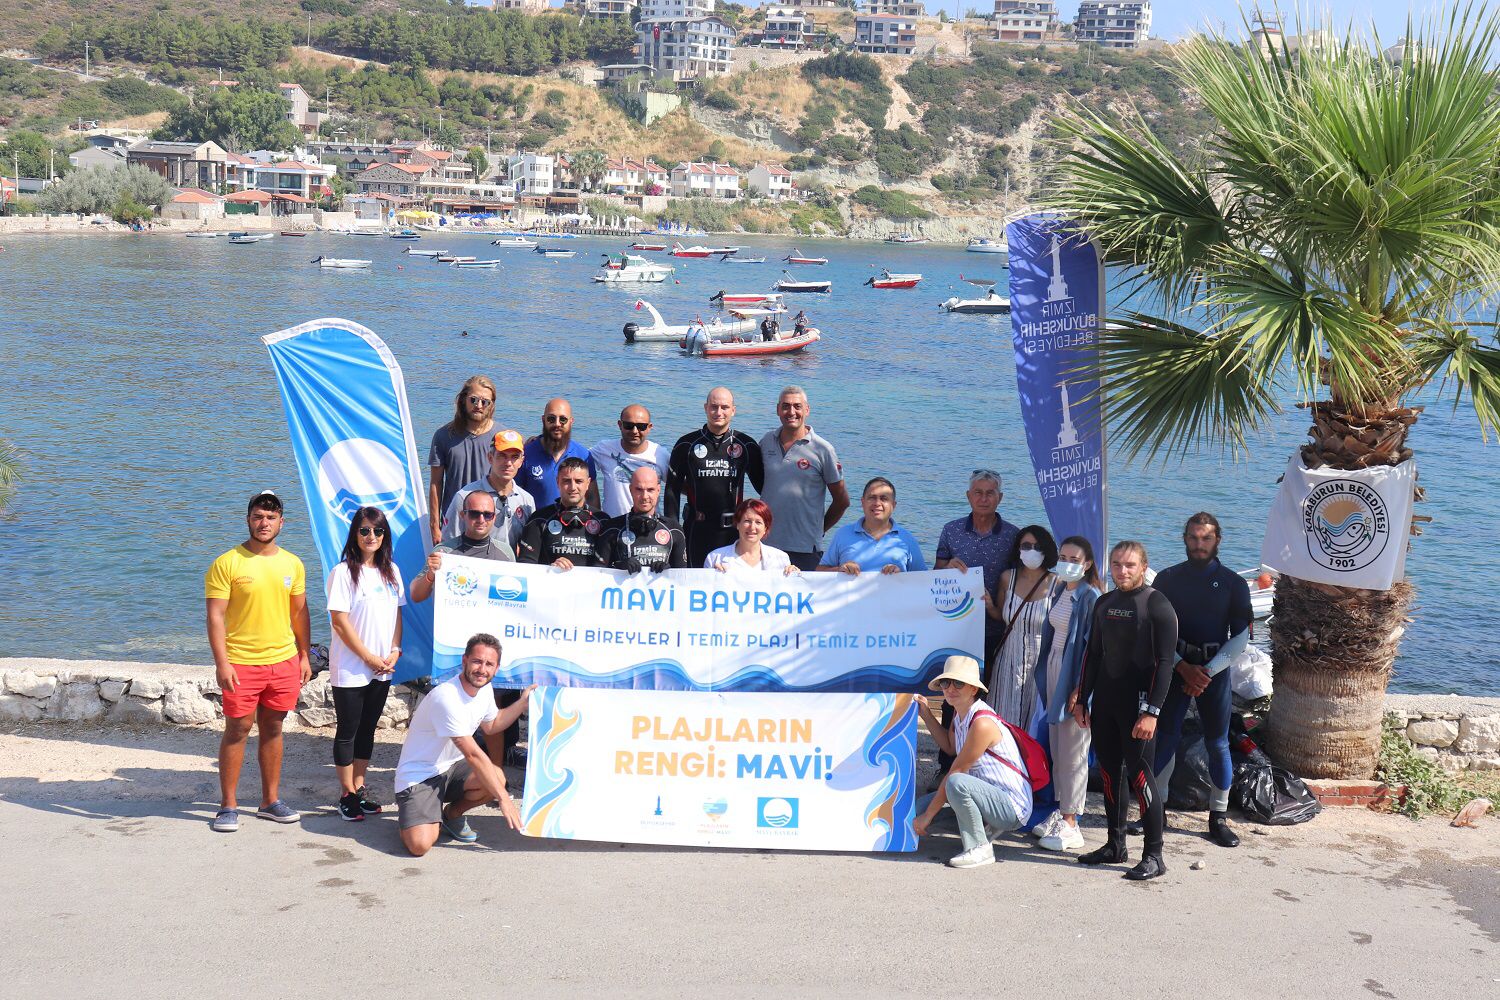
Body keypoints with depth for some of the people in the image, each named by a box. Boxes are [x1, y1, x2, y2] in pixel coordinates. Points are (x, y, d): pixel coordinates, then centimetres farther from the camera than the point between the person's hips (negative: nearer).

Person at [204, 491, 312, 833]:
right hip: (241, 663, -4)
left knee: (273, 730, 11)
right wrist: (221, 663, -16)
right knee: (237, 731, 1)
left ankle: (270, 801, 21)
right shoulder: (227, 563, -6)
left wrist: (304, 656, 10)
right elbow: (215, 616, -9)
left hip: (283, 661, 4)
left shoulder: (292, 564, 8)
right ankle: (228, 805, 10)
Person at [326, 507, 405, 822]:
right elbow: (340, 620, -14)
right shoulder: (343, 572, -11)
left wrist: (395, 651, -3)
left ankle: (360, 789, 23)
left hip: (382, 669, 6)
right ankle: (348, 796, 11)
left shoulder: (391, 571, 8)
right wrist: (369, 658, -13)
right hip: (350, 669, -6)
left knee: (367, 729, 13)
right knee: (348, 731, 3)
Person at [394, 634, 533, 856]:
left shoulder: (483, 689, 1)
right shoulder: (446, 698, -27)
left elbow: (491, 726, 24)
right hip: (418, 777, -8)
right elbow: (473, 755, -26)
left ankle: (452, 814, 7)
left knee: (497, 778, -23)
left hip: (451, 769, 8)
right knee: (420, 845, -27)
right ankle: (411, 815, 10)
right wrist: (504, 799, -23)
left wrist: (524, 702, 16)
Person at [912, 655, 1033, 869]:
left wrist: (928, 816, -15)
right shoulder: (960, 714, 6)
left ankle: (979, 849, -19)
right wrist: (926, 715, 17)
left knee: (957, 783, -35)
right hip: (989, 795, 10)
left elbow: (956, 771, -20)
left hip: (1012, 806, -10)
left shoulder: (982, 723, -24)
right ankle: (985, 827, 11)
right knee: (919, 806, 8)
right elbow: (951, 747, 27)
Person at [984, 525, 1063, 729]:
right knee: (1007, 716, 9)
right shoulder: (1008, 578, 1)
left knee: (1035, 719, 6)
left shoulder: (1057, 584, -9)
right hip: (1009, 660, 3)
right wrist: (989, 606, -7)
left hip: (1040, 663, -3)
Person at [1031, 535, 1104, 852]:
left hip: (1075, 675, -8)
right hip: (1054, 670, 8)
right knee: (1056, 749, 13)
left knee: (1072, 751, -4)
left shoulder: (1090, 596, -14)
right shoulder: (1062, 592, 11)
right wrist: (1045, 675, 15)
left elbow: (1093, 645, -16)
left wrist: (1080, 688, -19)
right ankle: (1061, 811, 23)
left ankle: (1070, 824, 2)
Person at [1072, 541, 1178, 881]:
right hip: (1104, 701, 7)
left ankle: (1154, 856, -1)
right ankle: (1116, 846, 22)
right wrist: (1082, 699, 15)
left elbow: (1165, 662, -12)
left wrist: (1151, 711, -18)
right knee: (1110, 772, 11)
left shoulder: (1156, 605, -8)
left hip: (1137, 704, -7)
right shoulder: (1104, 603, 12)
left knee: (1140, 775, -7)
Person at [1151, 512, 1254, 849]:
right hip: (1174, 667, 0)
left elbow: (1241, 637, 0)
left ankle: (1218, 817, 11)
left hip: (1215, 670, 0)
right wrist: (1184, 667, -9)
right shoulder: (1167, 579, 4)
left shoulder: (1233, 583, 3)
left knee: (1217, 743, 2)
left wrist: (1208, 671, -9)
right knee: (1165, 738, 0)